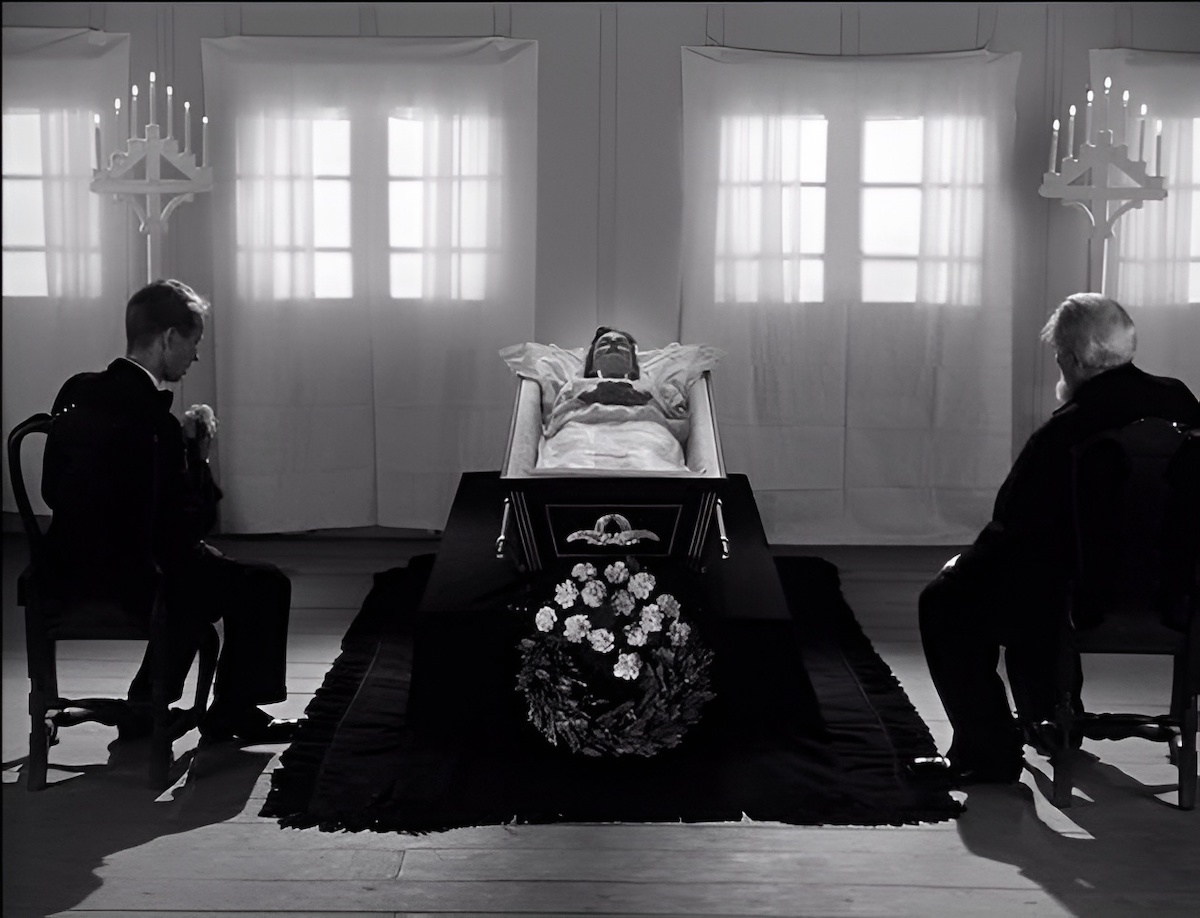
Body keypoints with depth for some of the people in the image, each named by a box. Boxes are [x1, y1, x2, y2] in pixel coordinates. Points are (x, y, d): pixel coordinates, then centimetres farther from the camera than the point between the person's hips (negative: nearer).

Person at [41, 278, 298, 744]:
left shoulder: (76, 393, 1)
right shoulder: (153, 421, -24)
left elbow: (54, 493, 12)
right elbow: (193, 523, -19)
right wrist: (197, 457, -4)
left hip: (70, 565, 9)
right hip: (127, 574, -9)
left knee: (201, 565, 30)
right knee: (265, 586, 3)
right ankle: (232, 715, 19)